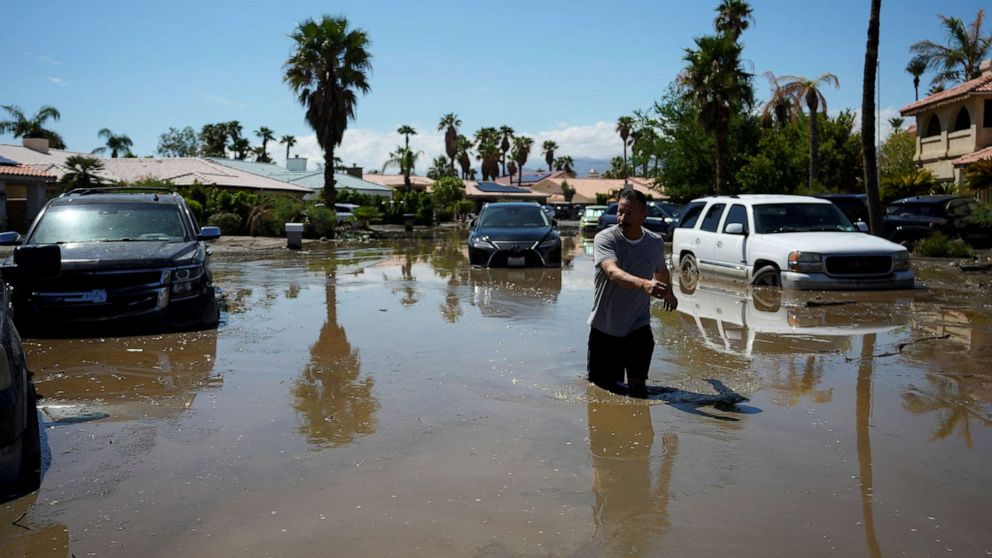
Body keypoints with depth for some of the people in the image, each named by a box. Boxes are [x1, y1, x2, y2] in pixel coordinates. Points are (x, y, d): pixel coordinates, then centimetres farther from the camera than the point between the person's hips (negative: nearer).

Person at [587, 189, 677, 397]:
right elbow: (613, 272, -36)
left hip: (638, 323, 2)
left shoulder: (656, 242, -4)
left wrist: (669, 293, 36)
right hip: (604, 326, -2)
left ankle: (636, 382, 24)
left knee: (638, 387, -8)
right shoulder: (605, 238, -17)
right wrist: (644, 284, -54)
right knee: (601, 381, 9)